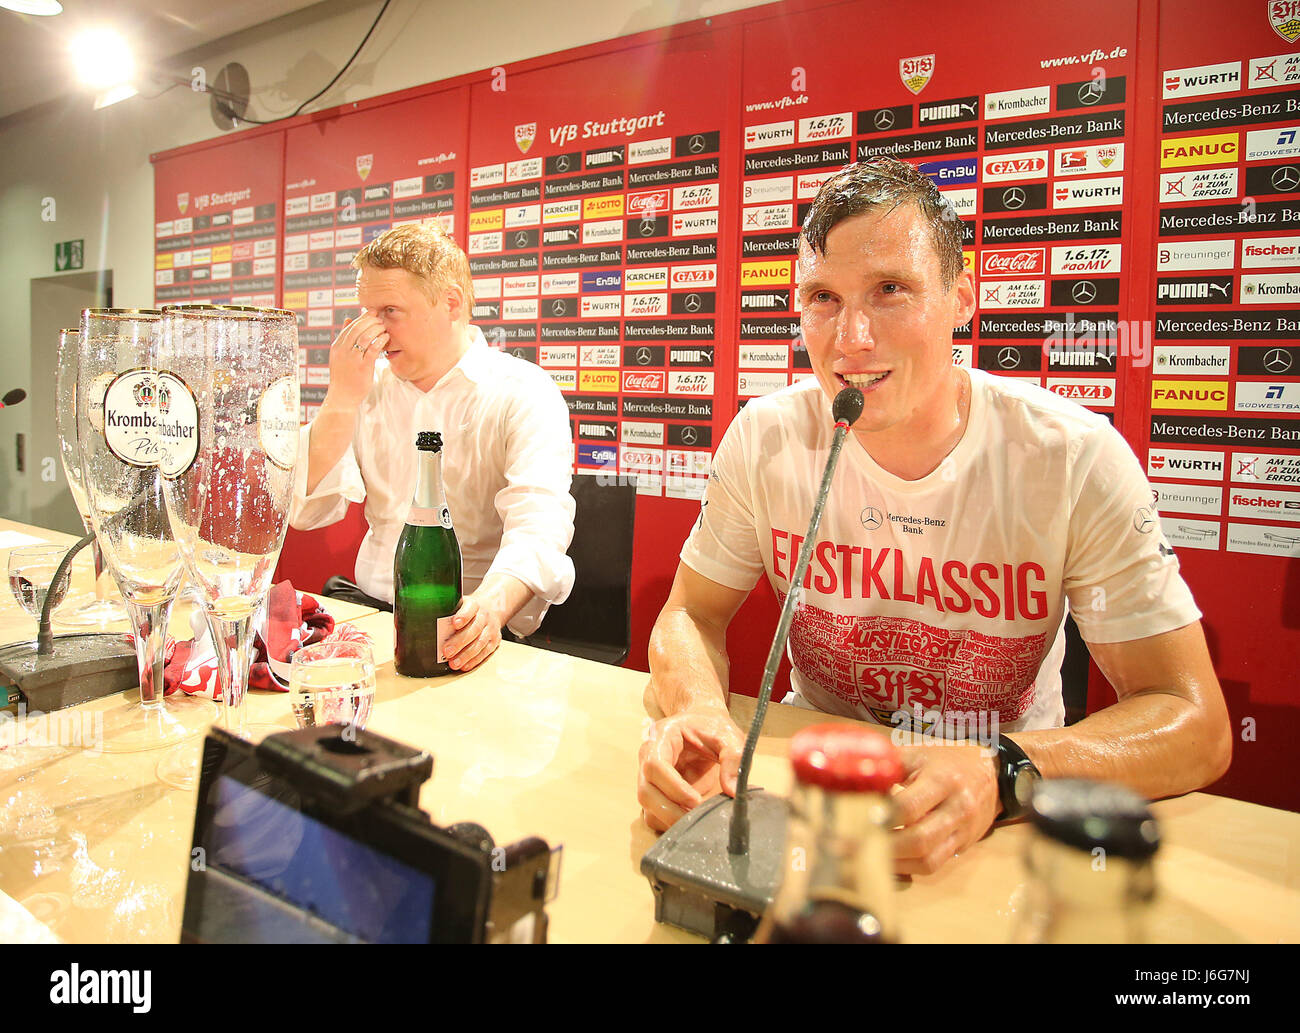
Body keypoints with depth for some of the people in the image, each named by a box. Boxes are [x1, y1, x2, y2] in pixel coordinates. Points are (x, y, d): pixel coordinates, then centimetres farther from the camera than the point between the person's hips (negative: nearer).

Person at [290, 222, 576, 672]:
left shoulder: (525, 395, -6)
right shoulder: (370, 386, 10)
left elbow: (537, 523, -22)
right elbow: (305, 510, 2)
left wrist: (493, 603, -42)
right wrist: (342, 399, -9)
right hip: (369, 611, 3)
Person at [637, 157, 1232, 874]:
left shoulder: (1077, 460, -19)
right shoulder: (764, 439, -12)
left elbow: (1196, 725, -18)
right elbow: (691, 613, -3)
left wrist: (1001, 774, -37)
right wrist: (698, 714, -27)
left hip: (1005, 821, -2)